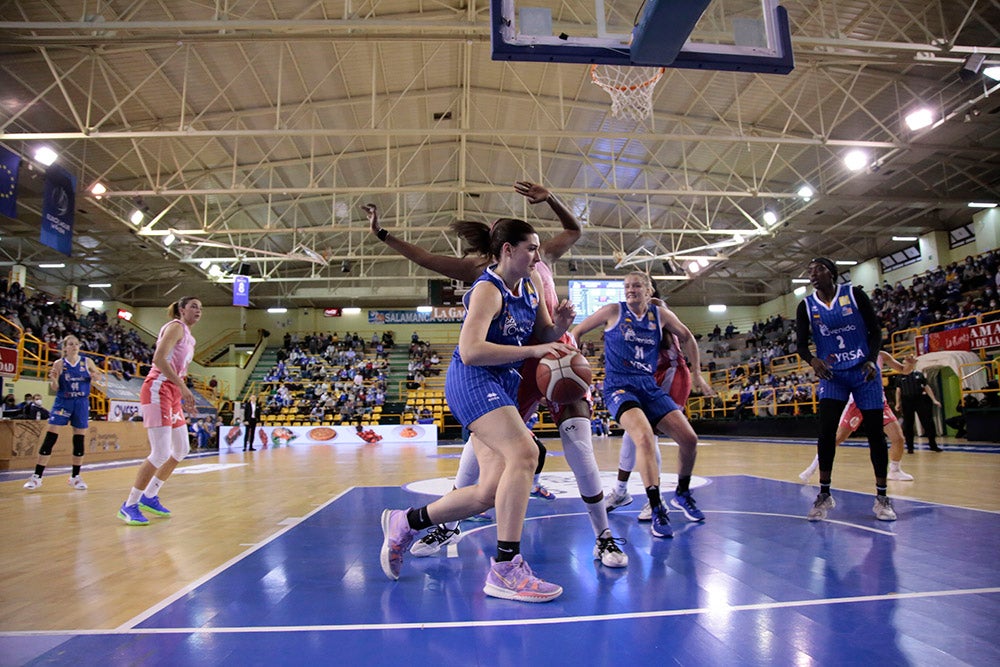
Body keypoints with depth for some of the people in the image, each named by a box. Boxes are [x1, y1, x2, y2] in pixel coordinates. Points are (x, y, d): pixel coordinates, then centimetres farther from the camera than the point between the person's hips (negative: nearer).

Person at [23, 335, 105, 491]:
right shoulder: (59, 364, -2)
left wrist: (96, 376, -10)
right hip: (63, 402, -1)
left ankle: (75, 476, 16)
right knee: (50, 437, -8)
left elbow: (100, 375, 14)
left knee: (80, 439, 4)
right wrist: (53, 379, -22)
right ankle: (37, 476, 1)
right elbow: (55, 389, -1)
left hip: (82, 403, 1)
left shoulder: (87, 361, 1)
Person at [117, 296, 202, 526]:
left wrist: (185, 396, 16)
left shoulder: (188, 336, 20)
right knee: (160, 453, -12)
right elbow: (159, 358, -21)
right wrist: (182, 386, -24)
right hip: (158, 391, -10)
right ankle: (129, 506, 0)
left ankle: (149, 497, 24)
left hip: (173, 395, 10)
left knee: (181, 450, 12)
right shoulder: (176, 327, -7)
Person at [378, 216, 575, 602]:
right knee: (523, 452, -28)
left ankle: (405, 523, 22)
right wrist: (533, 350, -26)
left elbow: (545, 337, 17)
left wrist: (560, 324, -5)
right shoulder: (487, 290, -13)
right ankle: (505, 569, -20)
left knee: (491, 491, 3)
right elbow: (470, 351, -25)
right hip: (472, 381, -9)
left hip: (502, 387, 9)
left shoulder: (530, 287, 12)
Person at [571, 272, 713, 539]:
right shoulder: (613, 311, -2)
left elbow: (687, 338, 21)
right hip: (618, 386, -5)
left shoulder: (661, 314, 7)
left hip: (650, 386, 5)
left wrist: (697, 375, 21)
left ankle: (682, 495, 26)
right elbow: (577, 332, 5)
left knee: (689, 439, -2)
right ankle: (657, 511, -21)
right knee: (645, 437, -29)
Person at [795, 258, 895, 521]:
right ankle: (824, 495, 0)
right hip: (832, 375, 1)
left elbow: (875, 330, 0)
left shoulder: (854, 294, -3)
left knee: (874, 433, 3)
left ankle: (881, 497, 16)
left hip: (864, 372, 0)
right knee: (826, 431, -12)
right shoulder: (806, 306, 1)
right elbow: (801, 344, 0)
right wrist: (812, 360, -21)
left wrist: (872, 360, -15)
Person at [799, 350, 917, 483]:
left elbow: (904, 370, 11)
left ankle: (895, 471, 22)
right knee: (837, 438, -6)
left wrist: (910, 364, -11)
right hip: (856, 401, -3)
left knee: (898, 438, -4)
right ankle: (813, 467, 4)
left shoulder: (881, 356, 4)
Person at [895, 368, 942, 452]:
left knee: (928, 423, 1)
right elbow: (898, 391, 6)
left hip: (920, 401, 0)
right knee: (908, 425, 3)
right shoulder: (901, 377, 5)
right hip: (907, 403, 0)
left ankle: (933, 445, 14)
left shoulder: (919, 374, 5)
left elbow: (926, 387, 7)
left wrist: (934, 400, 2)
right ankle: (910, 447, 12)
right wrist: (898, 403, -2)